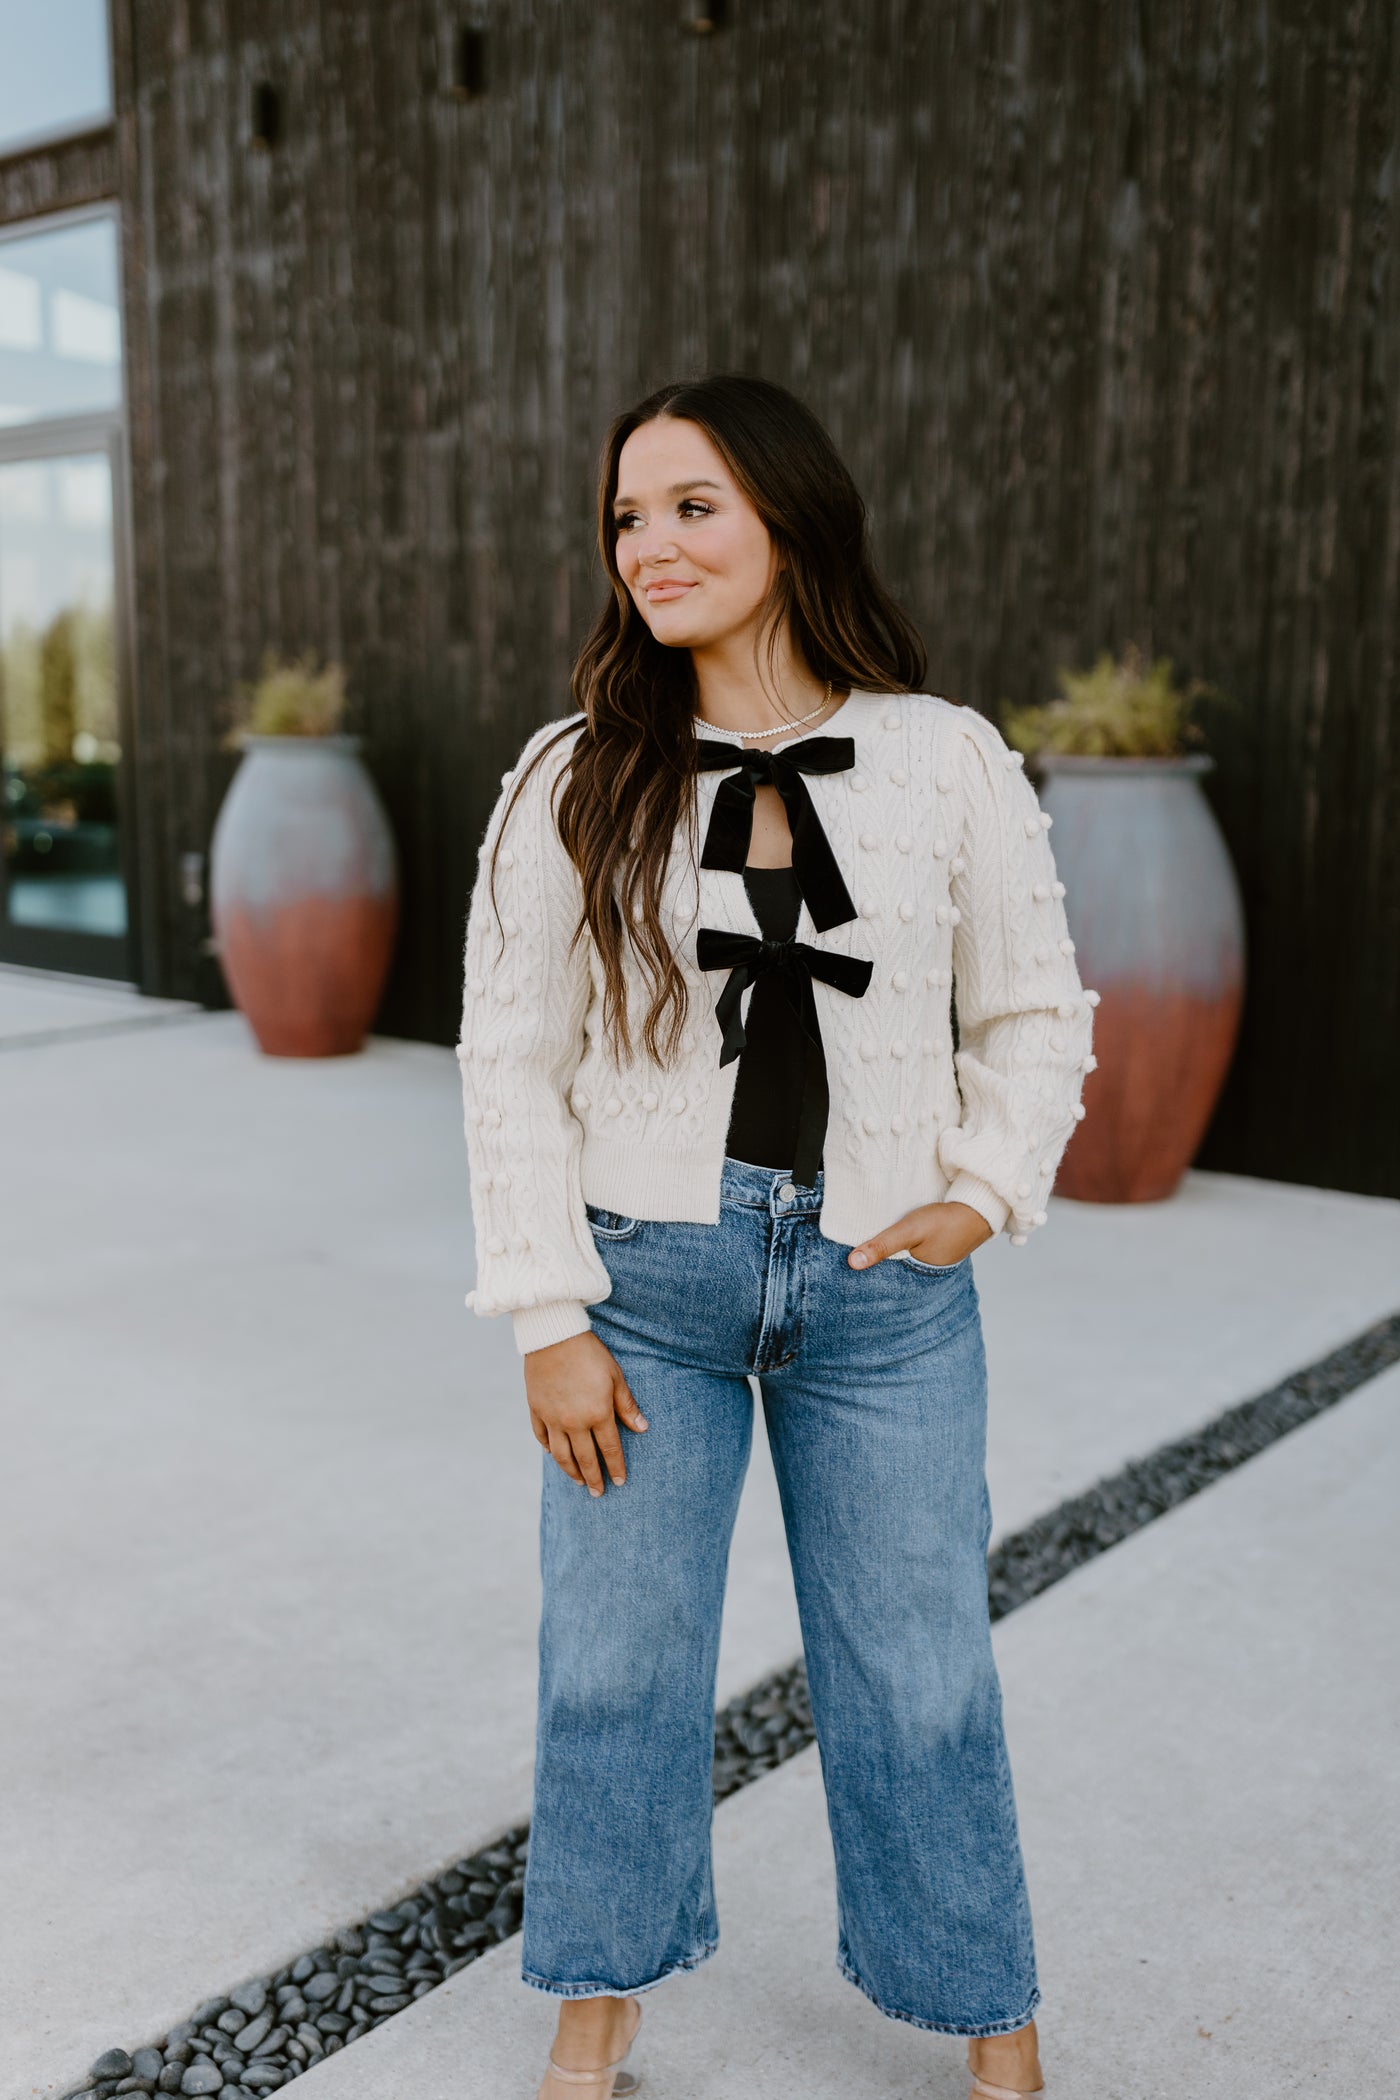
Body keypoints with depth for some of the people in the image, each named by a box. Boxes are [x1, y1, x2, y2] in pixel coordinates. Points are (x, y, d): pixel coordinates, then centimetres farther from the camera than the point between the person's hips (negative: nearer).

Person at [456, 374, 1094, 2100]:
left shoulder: (949, 763, -2)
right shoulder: (576, 779, -2)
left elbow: (1033, 1013, 8)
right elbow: (511, 1056, -2)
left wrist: (985, 1188, -7)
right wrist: (552, 1316, -6)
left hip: (884, 1292, 0)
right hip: (647, 1275, 1)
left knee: (921, 1680, 12)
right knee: (617, 1665, 13)